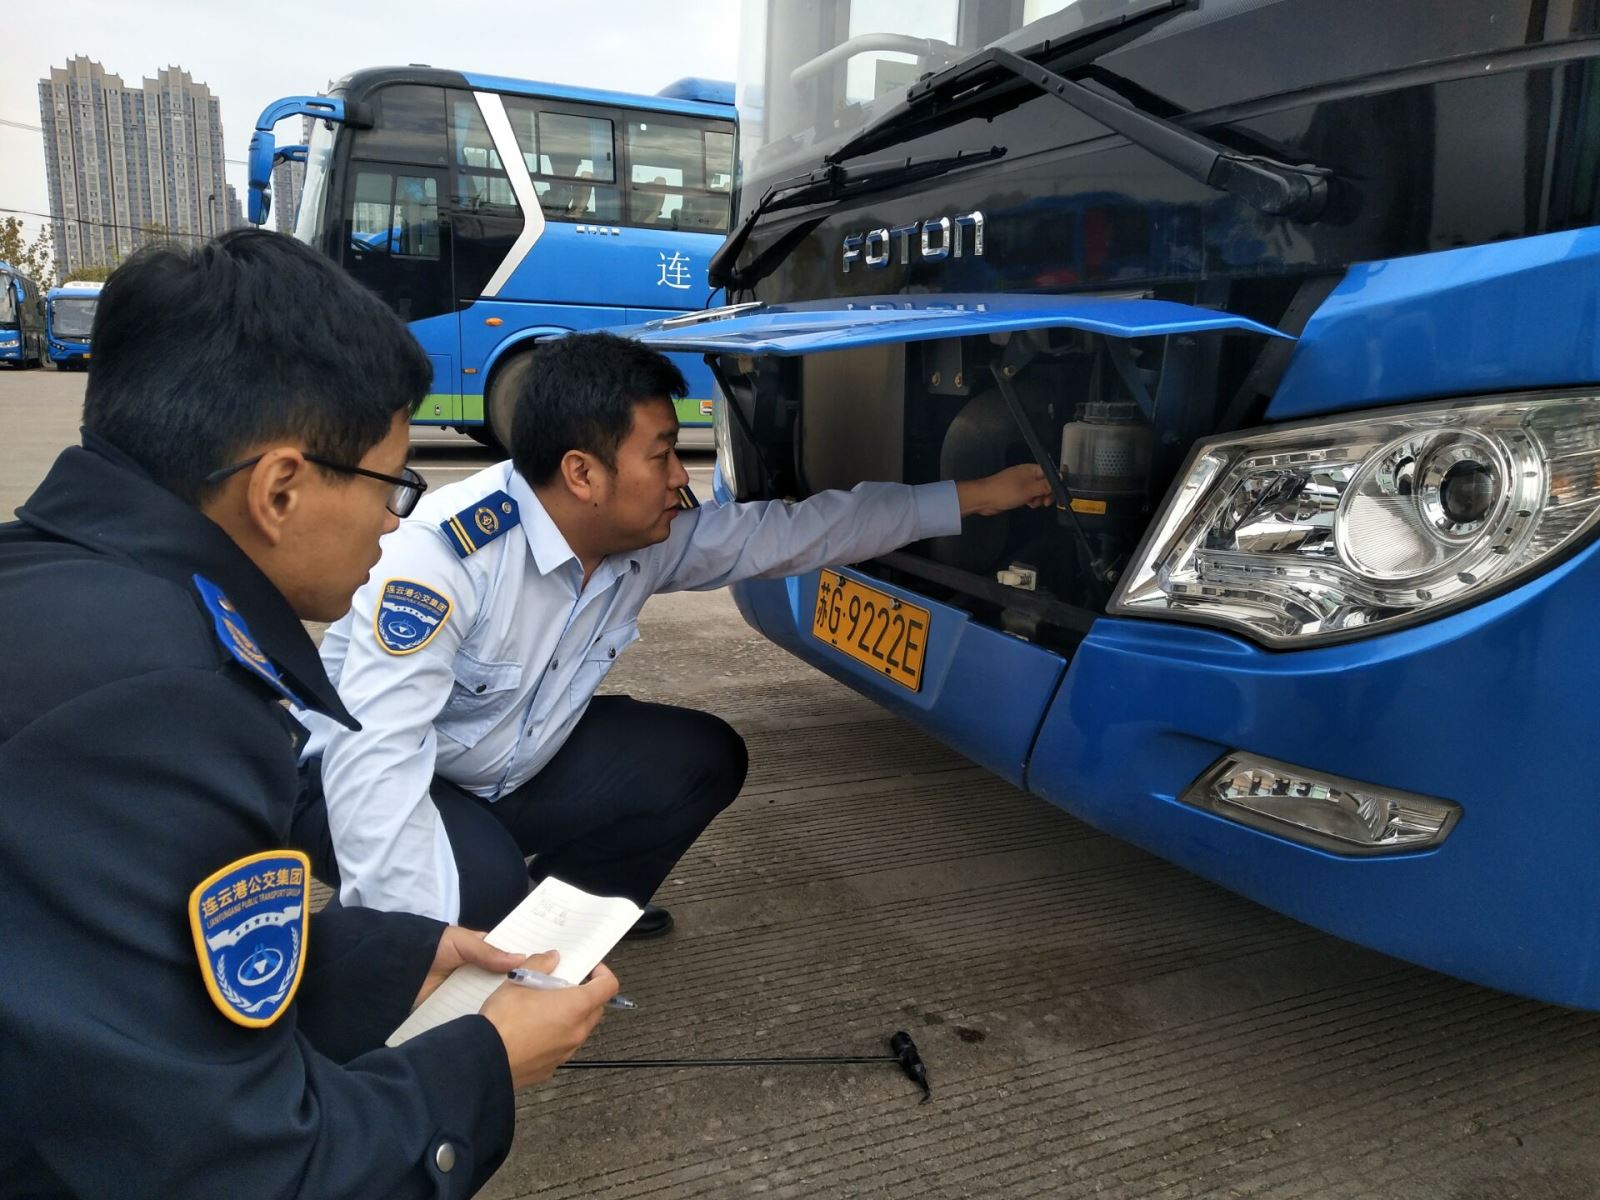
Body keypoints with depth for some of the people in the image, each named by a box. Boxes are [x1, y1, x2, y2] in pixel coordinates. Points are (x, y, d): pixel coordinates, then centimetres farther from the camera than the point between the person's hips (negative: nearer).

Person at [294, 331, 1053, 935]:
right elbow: (374, 752, -37)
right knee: (478, 889, -36)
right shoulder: (445, 551, -34)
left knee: (703, 759, -5)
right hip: (354, 774, -6)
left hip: (510, 772, 7)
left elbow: (794, 532, -5)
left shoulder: (651, 543, -12)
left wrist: (970, 497, -2)